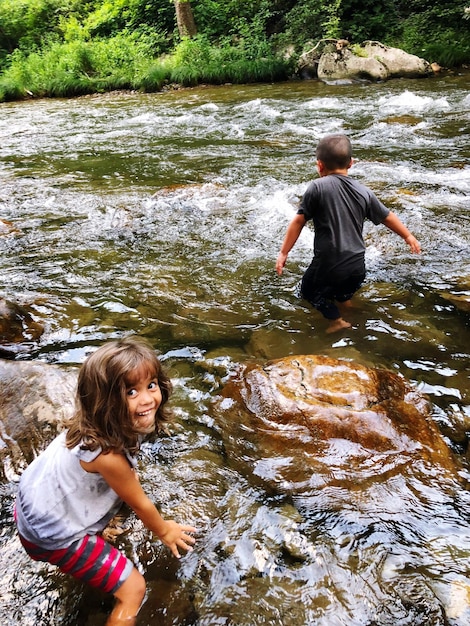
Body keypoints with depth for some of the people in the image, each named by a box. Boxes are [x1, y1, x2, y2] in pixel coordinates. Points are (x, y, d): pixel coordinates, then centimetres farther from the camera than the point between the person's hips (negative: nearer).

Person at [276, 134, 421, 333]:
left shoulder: (317, 187, -8)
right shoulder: (363, 191, 6)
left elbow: (298, 222, -8)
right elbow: (387, 217, 16)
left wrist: (283, 253, 0)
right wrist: (408, 236, 32)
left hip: (327, 265, -6)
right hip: (357, 267, 6)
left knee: (309, 290, 19)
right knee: (342, 292, 36)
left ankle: (336, 320, 5)